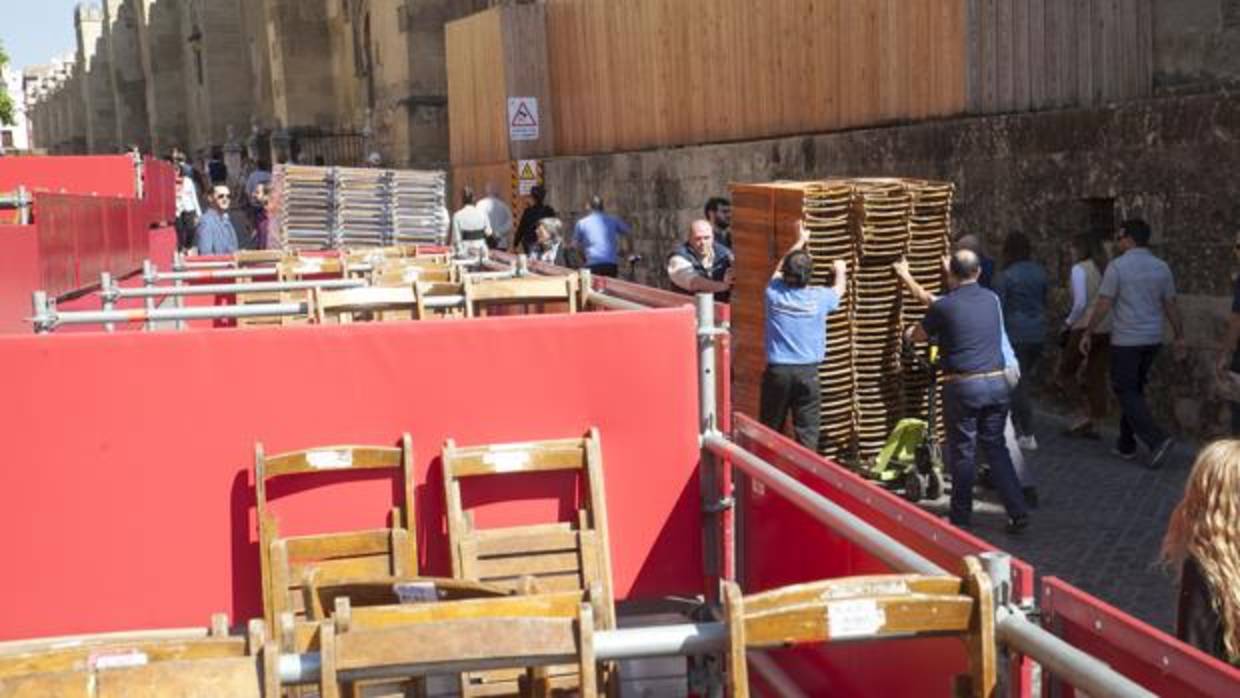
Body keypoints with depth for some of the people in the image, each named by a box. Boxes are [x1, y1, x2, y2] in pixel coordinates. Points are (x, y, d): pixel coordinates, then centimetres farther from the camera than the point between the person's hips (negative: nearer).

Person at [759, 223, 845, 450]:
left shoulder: (774, 293, -1)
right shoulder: (819, 298, -4)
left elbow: (780, 269, 21)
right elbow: (840, 289, 20)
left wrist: (800, 241, 35)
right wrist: (840, 270, 42)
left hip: (777, 371, 1)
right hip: (807, 372, -1)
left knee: (770, 431, 10)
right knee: (807, 432, 0)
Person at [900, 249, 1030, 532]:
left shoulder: (943, 307, -7)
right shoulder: (992, 300, 7)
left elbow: (914, 336, 9)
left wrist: (910, 331, 33)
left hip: (963, 386, -4)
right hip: (996, 383, 4)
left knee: (962, 453, 5)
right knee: (996, 447, 14)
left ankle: (961, 519, 14)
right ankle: (1018, 513, 11)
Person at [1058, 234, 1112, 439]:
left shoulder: (1079, 269, -9)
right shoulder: (1106, 269, 10)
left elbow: (1080, 303, -17)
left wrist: (1068, 322, -3)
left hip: (1085, 328, -7)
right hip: (1107, 329, 7)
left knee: (1066, 372, 9)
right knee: (1096, 376, 10)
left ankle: (1085, 414, 0)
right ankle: (1093, 425, 11)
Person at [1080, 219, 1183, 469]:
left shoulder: (1117, 266, -12)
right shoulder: (1161, 267, 5)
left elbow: (1103, 305, -13)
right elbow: (1171, 306, 8)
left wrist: (1088, 333, -4)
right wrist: (1180, 337, 17)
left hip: (1126, 340, -6)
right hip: (1153, 339, 6)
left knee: (1127, 393, -1)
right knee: (1135, 390, 17)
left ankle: (1157, 439, -16)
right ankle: (1126, 445, 21)